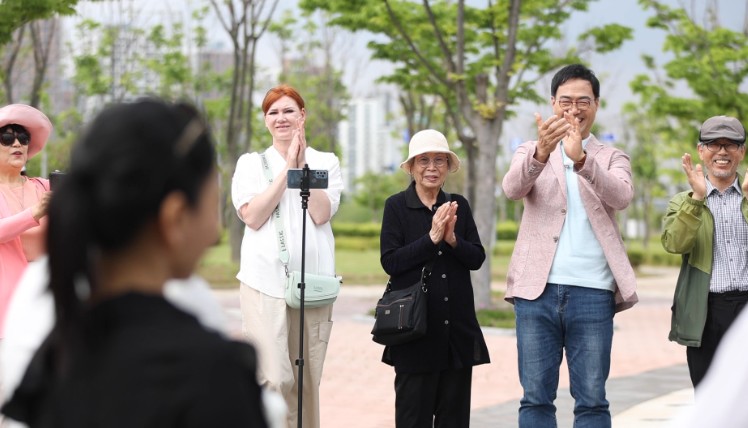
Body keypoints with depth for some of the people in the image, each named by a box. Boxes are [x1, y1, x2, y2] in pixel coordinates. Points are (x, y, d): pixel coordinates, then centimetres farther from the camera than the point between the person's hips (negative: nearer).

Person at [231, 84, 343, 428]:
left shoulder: (325, 163, 12)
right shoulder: (250, 164, 10)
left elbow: (321, 213, -4)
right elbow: (253, 216, -5)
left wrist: (301, 165, -5)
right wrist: (287, 168, -4)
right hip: (265, 280, -1)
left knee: (307, 382, 4)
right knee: (274, 378, -15)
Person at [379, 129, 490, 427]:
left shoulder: (458, 206, 9)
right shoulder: (396, 206, -1)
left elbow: (477, 258, 3)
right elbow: (390, 261, -10)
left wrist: (452, 239, -14)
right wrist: (431, 238, -17)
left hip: (458, 326, 3)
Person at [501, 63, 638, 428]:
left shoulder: (612, 159, 12)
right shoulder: (531, 152, 13)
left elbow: (621, 196, -11)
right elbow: (512, 188, -10)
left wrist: (581, 158, -28)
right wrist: (542, 152, -30)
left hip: (592, 292, 0)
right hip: (537, 290, 0)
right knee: (536, 398, 2)